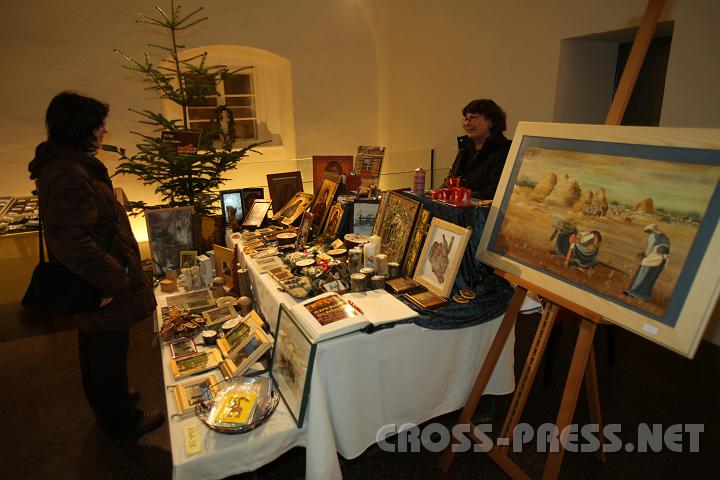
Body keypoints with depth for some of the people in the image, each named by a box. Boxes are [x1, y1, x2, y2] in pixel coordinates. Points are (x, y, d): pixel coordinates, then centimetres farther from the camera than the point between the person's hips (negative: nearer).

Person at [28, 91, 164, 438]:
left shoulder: (67, 165, 7)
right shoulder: (70, 176, -28)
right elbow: (70, 241, -36)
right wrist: (114, 280, -27)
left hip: (90, 283, 10)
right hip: (102, 291, -10)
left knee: (95, 348, 26)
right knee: (110, 351, 8)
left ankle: (108, 399, 49)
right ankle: (123, 421, 29)